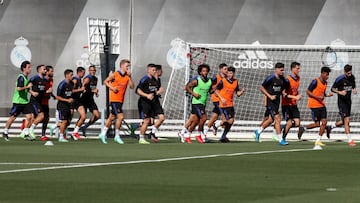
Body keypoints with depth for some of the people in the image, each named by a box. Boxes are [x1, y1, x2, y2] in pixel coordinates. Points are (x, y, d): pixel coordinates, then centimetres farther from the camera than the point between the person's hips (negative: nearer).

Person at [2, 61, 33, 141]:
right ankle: (5, 132, 17)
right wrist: (27, 87, -19)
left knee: (29, 116, -3)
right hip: (18, 101, -8)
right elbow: (19, 88, -27)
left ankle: (26, 134, 1)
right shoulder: (21, 77, -16)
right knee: (13, 117, 2)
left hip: (25, 101, 8)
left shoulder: (25, 77, 13)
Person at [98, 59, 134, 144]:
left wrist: (129, 77, -10)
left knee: (112, 117, 14)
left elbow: (132, 86, -1)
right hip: (114, 99, -7)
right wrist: (112, 88, -14)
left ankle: (103, 134, 25)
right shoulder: (114, 75, -7)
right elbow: (105, 81, 1)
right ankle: (117, 136, -5)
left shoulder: (127, 76, 8)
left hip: (121, 100, 7)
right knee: (120, 116, -15)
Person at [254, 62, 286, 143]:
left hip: (277, 101, 7)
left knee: (271, 120, 15)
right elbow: (262, 88, -8)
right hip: (270, 102, -7)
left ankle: (258, 131, 37)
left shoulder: (282, 79, 6)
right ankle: (279, 138, -8)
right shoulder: (271, 78, -13)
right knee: (277, 119, -13)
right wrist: (270, 96, -15)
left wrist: (283, 93, 2)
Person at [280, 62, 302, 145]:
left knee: (297, 123, -3)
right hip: (286, 104, -7)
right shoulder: (288, 80, -17)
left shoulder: (298, 78, 8)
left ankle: (283, 128, 20)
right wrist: (295, 97, -24)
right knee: (289, 122, -10)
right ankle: (283, 139, 7)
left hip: (294, 104, 7)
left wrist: (298, 95, 6)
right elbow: (284, 94, -19)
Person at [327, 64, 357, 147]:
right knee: (346, 120, -14)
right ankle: (350, 140, -11)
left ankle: (329, 127, 40)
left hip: (348, 101, 7)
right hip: (342, 102, -7)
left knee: (343, 122, 15)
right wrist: (340, 92, -27)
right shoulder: (340, 79, -15)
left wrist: (354, 89, -2)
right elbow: (333, 89, -9)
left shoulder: (352, 77, 1)